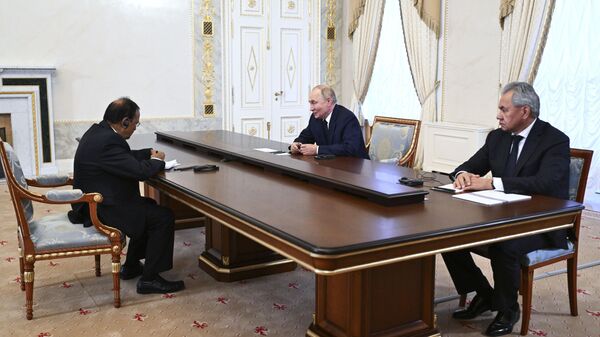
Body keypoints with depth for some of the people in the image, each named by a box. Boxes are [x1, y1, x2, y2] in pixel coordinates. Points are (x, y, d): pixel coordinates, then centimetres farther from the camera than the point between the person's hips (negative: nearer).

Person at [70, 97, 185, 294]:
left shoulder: (99, 131, 7)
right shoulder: (107, 142, -26)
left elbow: (126, 157, 21)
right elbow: (139, 171, -28)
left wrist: (149, 153, 8)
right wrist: (157, 160, -8)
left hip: (95, 202, 11)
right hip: (99, 210, -11)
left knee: (149, 207, 24)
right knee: (164, 217, -11)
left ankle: (132, 266, 29)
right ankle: (149, 279, -2)